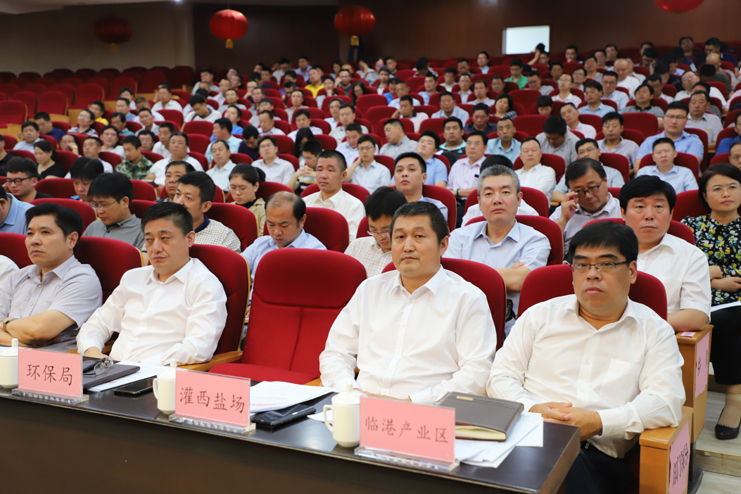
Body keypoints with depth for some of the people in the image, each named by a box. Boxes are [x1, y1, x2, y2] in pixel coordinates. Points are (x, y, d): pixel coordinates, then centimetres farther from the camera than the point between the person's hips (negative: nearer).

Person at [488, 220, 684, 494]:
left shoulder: (654, 331, 13)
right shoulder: (540, 315, 17)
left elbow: (666, 402, 0)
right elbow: (501, 377, 13)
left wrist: (598, 422, -15)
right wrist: (533, 409, -9)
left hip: (597, 455, 0)